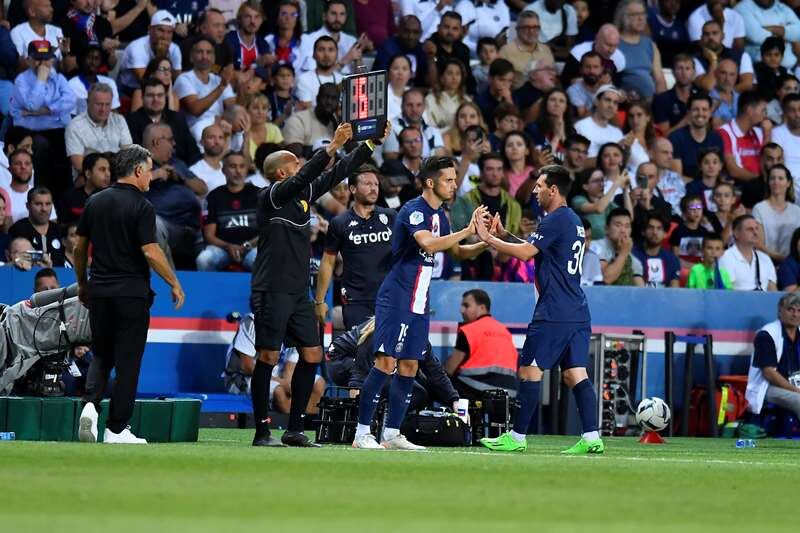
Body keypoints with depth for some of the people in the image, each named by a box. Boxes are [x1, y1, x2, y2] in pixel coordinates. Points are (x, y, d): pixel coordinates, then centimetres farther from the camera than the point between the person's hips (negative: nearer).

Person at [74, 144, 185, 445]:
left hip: (99, 292, 5)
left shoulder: (95, 202, 7)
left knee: (101, 356, 15)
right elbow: (150, 252, -16)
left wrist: (82, 284, 23)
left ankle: (91, 404, -10)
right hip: (132, 293, -5)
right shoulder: (141, 207, -10)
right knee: (127, 361, 2)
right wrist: (174, 283, -4)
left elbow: (79, 247, 11)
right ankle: (116, 429, 3)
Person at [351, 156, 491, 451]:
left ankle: (392, 434, 12)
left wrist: (485, 243, 7)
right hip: (395, 299, -9)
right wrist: (468, 230, -28)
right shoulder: (414, 210, -14)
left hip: (419, 304, 9)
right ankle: (362, 434, -11)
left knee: (409, 367, 7)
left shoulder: (439, 215, 14)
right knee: (386, 363, -13)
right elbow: (428, 243, -32)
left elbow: (458, 252, 24)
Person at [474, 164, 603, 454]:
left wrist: (488, 238, -6)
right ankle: (592, 438, -4)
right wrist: (504, 235, 18)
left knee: (529, 370, -2)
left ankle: (517, 438, 1)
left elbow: (525, 252, -15)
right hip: (578, 313, 9)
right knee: (576, 373, 5)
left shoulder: (556, 220, -12)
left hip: (554, 313, -9)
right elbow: (535, 249, 25)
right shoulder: (573, 221, 18)